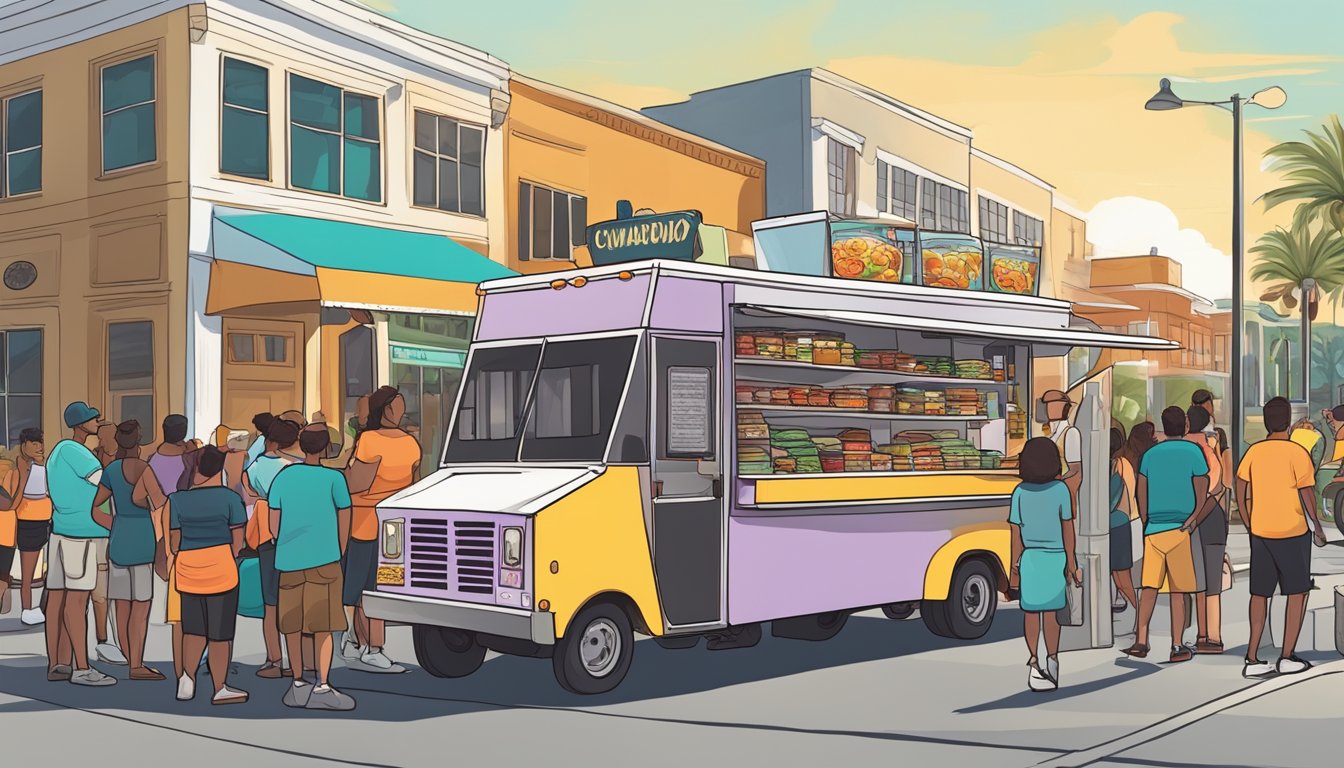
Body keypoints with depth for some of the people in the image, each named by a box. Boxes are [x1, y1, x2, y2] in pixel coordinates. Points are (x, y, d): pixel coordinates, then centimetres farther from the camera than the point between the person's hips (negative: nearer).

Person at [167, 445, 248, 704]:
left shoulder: (178, 499, 2)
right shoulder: (230, 498, -6)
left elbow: (174, 543, 6)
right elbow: (237, 541, -3)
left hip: (188, 570, 3)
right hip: (221, 570, -3)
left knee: (194, 628, 19)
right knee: (220, 632, 5)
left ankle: (187, 676, 5)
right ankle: (220, 689, 11)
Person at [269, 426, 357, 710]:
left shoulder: (283, 476, 6)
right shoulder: (333, 478, -3)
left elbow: (274, 525, 10)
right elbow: (344, 522, 4)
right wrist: (339, 556, 18)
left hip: (289, 561, 4)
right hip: (323, 559, -4)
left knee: (293, 623, 13)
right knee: (323, 624, -1)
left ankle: (298, 684, 20)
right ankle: (322, 687, -5)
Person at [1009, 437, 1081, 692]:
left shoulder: (1020, 492, -4)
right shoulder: (1060, 490, -7)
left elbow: (1016, 533, -2)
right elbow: (1068, 529, -6)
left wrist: (1015, 566, 5)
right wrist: (1071, 562, 2)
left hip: (1030, 557, 1)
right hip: (1055, 557, -1)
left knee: (1031, 611, 8)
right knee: (1050, 612, 7)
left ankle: (1034, 661, 5)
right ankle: (1052, 658, 0)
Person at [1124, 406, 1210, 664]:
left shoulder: (1150, 454, 9)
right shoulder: (1193, 451, -2)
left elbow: (1142, 495, 9)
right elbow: (1202, 495, -3)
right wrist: (1193, 520, 7)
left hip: (1153, 529, 3)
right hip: (1180, 529, -3)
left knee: (1149, 587, 4)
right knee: (1178, 592, 2)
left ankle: (1141, 642, -1)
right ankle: (1177, 647, 6)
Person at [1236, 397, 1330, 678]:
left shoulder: (1253, 452, 1)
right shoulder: (1297, 453, -11)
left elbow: (1241, 494, 3)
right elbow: (1307, 495, -11)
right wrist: (1318, 529, 2)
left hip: (1260, 533, 4)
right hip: (1293, 532, -4)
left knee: (1260, 594, 10)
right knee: (1297, 592, 10)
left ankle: (1252, 659, 6)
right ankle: (1287, 657, 7)